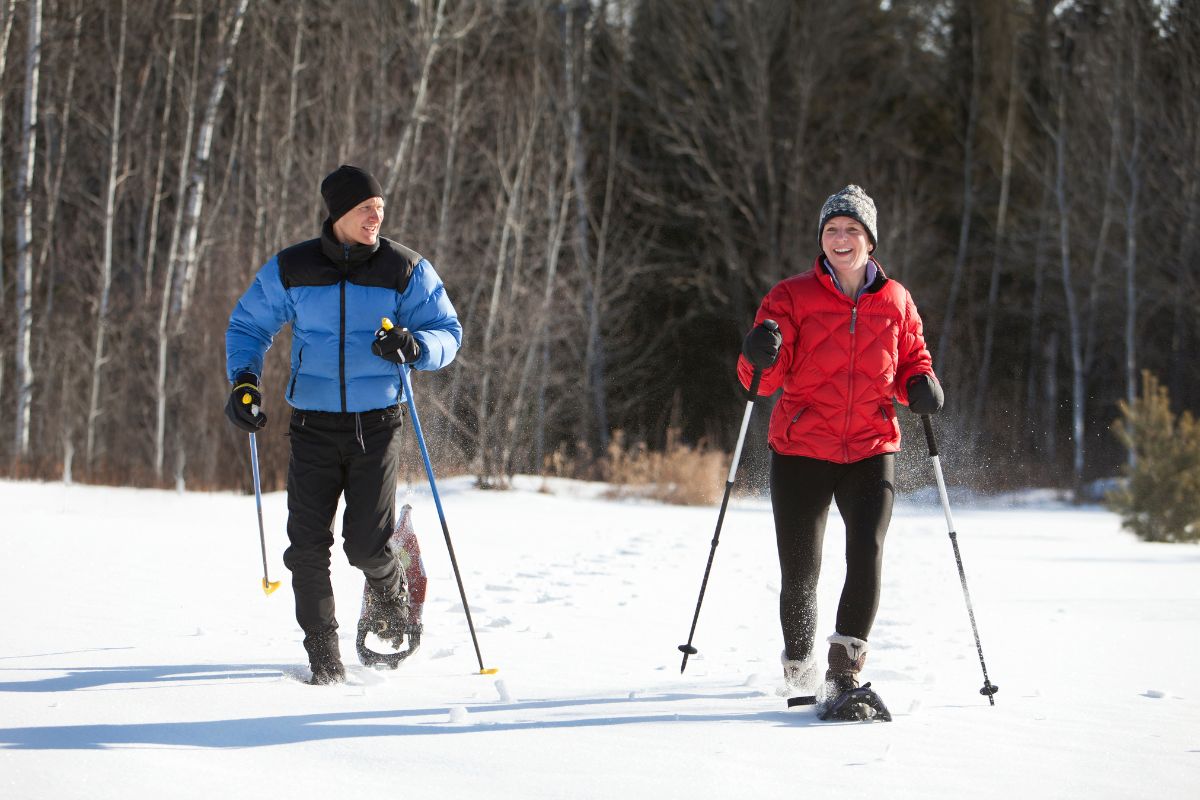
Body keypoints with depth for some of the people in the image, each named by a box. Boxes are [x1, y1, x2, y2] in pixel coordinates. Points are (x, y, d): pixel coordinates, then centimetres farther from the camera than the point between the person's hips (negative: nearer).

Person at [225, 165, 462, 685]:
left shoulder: (405, 270, -2)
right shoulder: (291, 270, 0)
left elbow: (447, 332, 0)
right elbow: (248, 326, 12)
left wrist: (414, 347, -22)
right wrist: (243, 379, -5)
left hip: (376, 424, -1)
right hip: (313, 425, 1)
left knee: (367, 545, -7)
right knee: (308, 545, -8)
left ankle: (390, 593, 29)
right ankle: (322, 652, 6)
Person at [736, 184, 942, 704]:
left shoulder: (895, 302, 7)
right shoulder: (793, 297, 0)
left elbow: (913, 360, 19)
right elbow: (767, 378, -6)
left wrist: (921, 385, -4)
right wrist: (761, 358, -30)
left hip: (871, 451, 1)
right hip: (802, 451, -1)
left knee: (867, 554, -20)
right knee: (799, 573, 3)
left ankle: (844, 674, -16)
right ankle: (798, 665, 29)